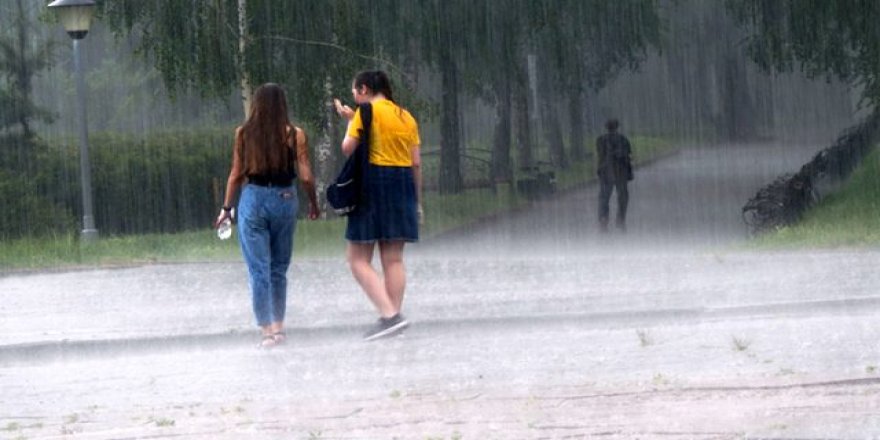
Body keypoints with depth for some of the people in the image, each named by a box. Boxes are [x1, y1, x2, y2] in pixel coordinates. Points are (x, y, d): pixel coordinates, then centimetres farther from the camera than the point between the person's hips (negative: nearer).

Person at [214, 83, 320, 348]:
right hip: (284, 199, 1)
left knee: (258, 269, 1)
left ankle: (267, 330, -4)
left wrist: (227, 207, 10)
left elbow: (236, 174, 1)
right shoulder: (294, 135, -4)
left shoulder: (244, 134, -2)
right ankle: (278, 326, 19)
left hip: (253, 199, -1)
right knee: (279, 269, 15)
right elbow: (305, 177, -5)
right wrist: (313, 203, 10)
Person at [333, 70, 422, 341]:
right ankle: (393, 315, 5)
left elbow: (348, 149, -8)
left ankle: (390, 315, -16)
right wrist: (417, 200, 17)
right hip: (403, 184, 7)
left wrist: (350, 121, 8)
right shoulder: (406, 117, 13)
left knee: (358, 259, -3)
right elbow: (416, 162, 12)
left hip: (374, 185, -7)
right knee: (394, 258, 8)